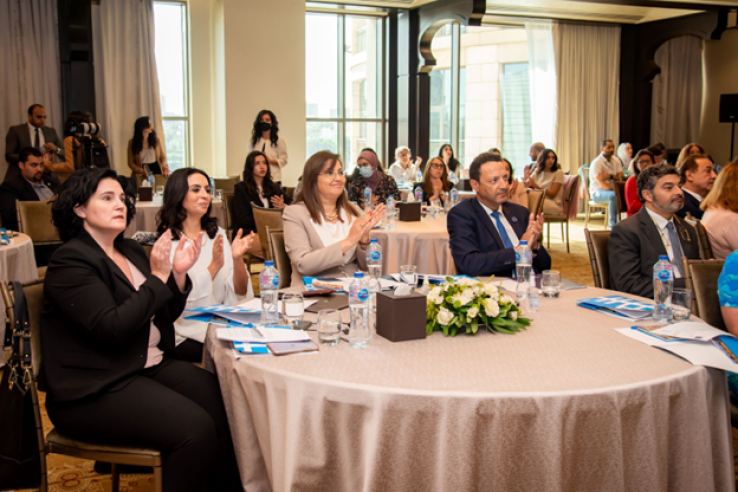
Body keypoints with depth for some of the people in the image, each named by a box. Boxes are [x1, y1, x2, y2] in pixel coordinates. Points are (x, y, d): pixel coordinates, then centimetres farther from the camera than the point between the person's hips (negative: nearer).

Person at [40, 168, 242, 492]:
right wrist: (158, 276, -19)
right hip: (93, 390, -7)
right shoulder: (70, 261, -11)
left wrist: (179, 274, -4)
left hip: (151, 365, 8)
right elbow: (113, 328, -21)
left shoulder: (130, 250, 12)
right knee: (196, 428, -25)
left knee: (225, 405, -13)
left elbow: (165, 314, 13)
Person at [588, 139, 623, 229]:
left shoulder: (616, 160, 10)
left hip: (611, 190, 6)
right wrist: (615, 190, -28)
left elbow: (621, 177, 2)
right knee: (614, 195, -36)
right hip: (597, 192, -6)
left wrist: (610, 176, -17)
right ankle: (613, 226, -35)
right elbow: (601, 183, -20)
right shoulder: (597, 162, -11)